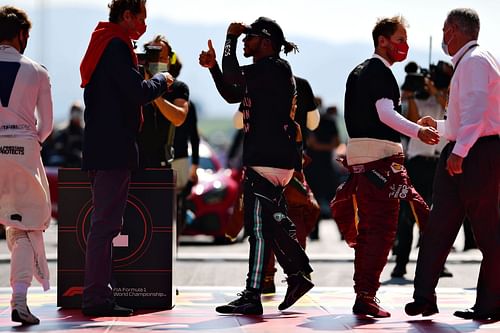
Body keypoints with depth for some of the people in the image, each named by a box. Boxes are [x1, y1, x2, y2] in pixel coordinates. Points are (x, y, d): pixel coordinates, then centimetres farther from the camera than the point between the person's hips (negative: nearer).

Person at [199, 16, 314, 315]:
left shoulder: (275, 68, -12)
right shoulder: (266, 72, 20)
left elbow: (233, 76, -24)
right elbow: (232, 94, 26)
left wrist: (232, 38, -10)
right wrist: (212, 66, 15)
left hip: (268, 158, -11)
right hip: (269, 157, 11)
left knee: (260, 226, -10)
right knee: (273, 223, 17)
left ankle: (252, 297, -10)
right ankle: (298, 276, 26)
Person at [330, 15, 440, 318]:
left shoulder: (360, 72, 20)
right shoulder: (380, 72, -11)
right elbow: (386, 113, -24)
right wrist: (418, 131, -37)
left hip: (359, 154, 10)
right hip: (381, 156, -10)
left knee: (369, 227, 14)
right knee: (383, 228, -9)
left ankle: (363, 294, 18)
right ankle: (366, 297, -12)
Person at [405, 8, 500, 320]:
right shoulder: (465, 63, 20)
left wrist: (460, 150, -31)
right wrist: (438, 125, 41)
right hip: (460, 154, 10)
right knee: (439, 226, 4)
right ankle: (424, 297, 2)